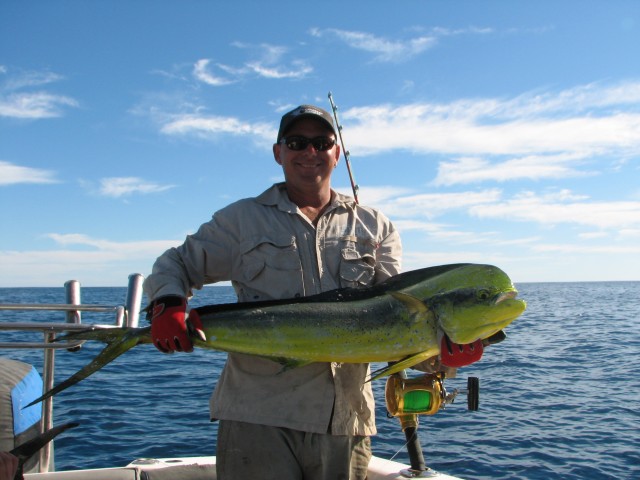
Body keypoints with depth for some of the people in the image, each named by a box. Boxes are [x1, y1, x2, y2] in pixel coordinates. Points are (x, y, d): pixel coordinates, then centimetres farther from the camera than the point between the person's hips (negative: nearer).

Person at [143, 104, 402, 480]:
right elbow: (175, 264, 13)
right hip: (258, 417, -2)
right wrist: (167, 305, -11)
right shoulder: (243, 219, 8)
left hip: (345, 423, 2)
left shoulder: (375, 227, 12)